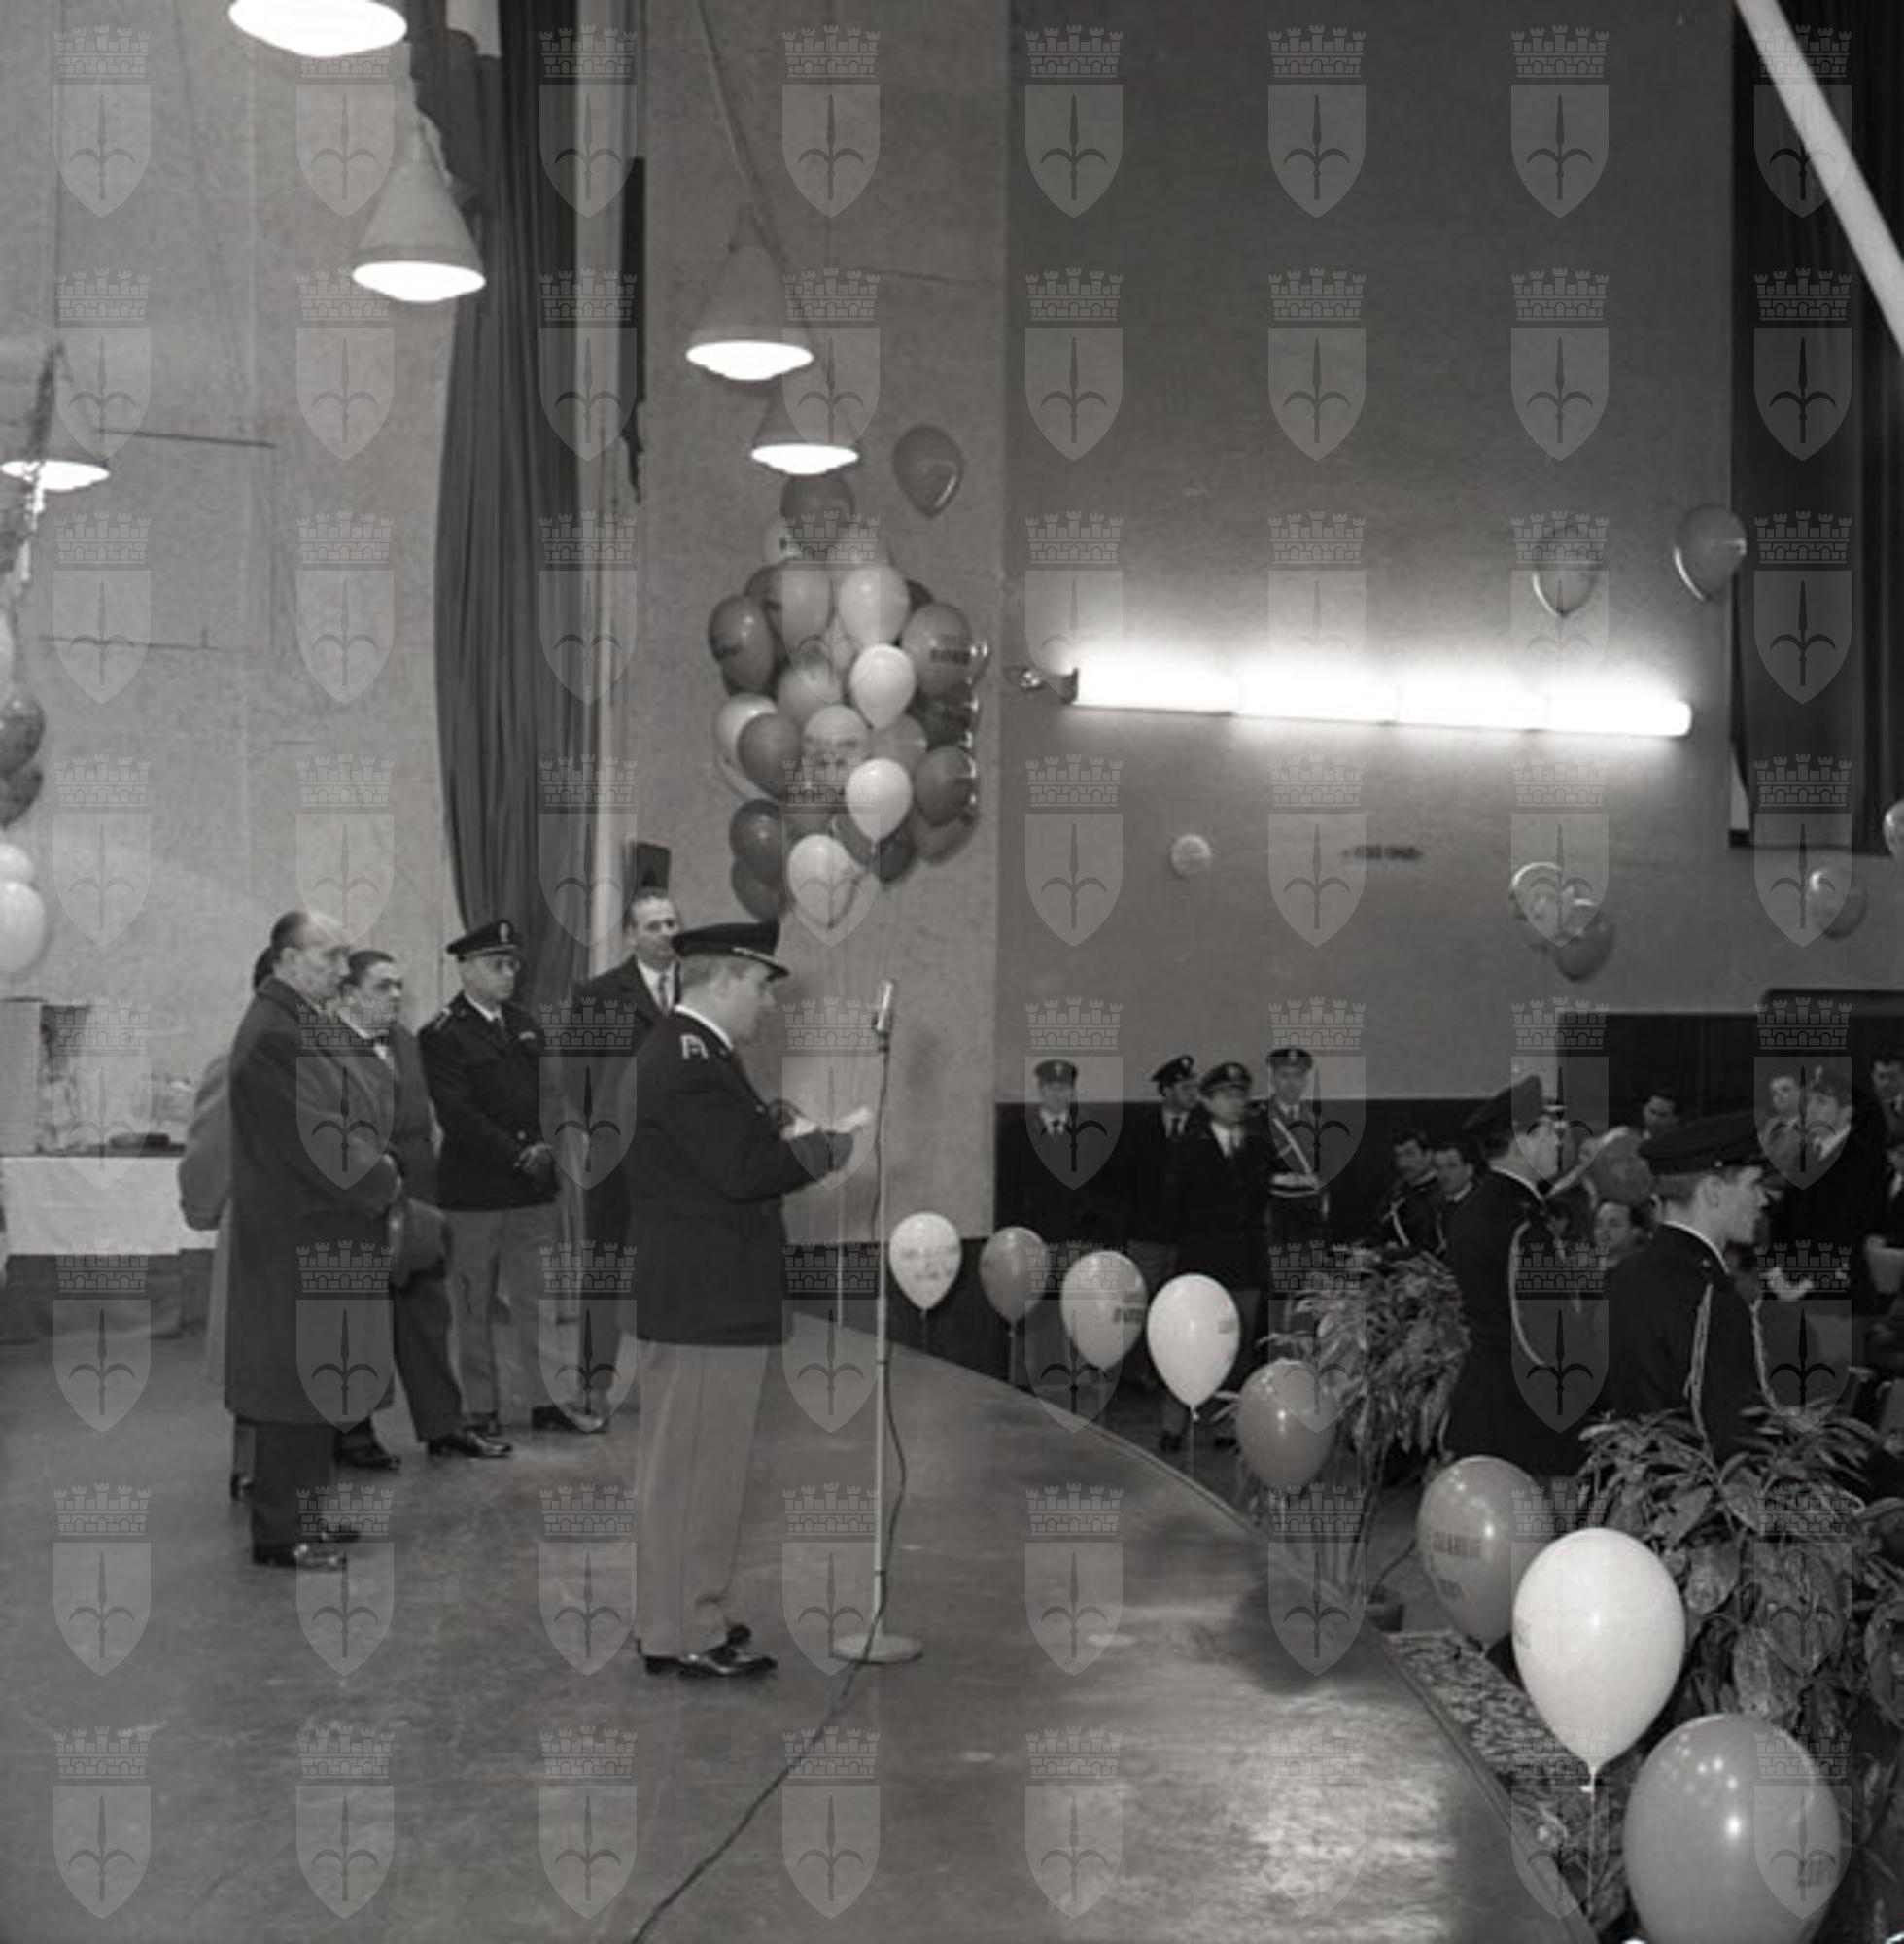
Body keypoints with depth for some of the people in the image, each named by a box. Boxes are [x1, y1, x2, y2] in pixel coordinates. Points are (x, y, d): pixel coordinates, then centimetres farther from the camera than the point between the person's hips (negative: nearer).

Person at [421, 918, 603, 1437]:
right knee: (476, 1307, 4)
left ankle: (547, 1401, 14)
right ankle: (482, 1409, 12)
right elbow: (457, 1115, -15)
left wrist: (547, 1146, -6)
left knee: (538, 1298, 8)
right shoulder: (441, 1036, -7)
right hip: (472, 1192, -5)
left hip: (532, 1188, 5)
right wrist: (519, 1155, -20)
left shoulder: (524, 1025, 13)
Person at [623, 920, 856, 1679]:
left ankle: (683, 1616, 28)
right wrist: (829, 1143, -13)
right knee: (698, 1467, -3)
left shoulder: (683, 1051, 16)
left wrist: (808, 1143, 7)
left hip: (698, 1297, 11)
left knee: (685, 1466, 18)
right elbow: (745, 1170, -24)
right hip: (706, 1302, -11)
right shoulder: (691, 1061, -18)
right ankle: (686, 1636, 4)